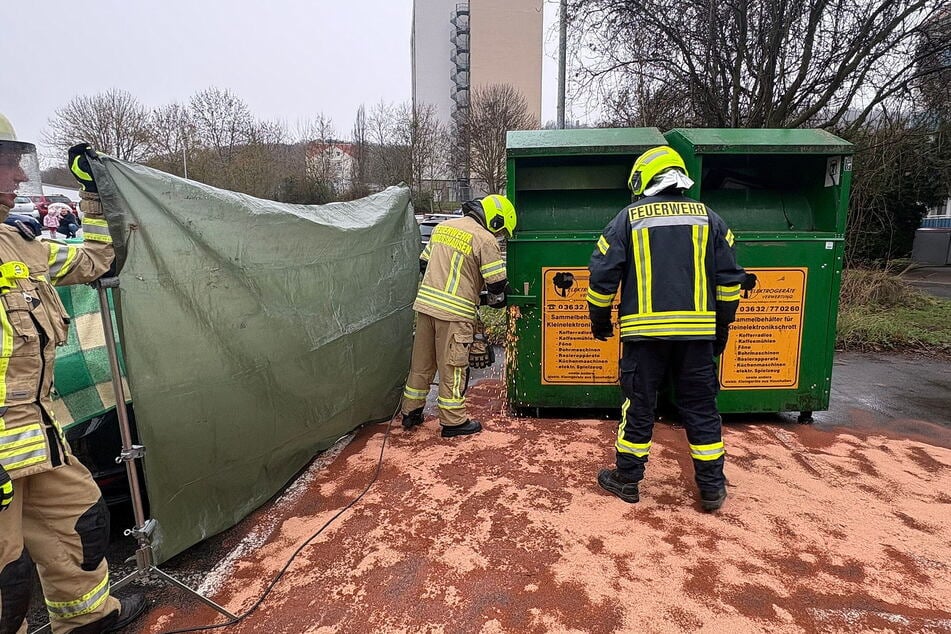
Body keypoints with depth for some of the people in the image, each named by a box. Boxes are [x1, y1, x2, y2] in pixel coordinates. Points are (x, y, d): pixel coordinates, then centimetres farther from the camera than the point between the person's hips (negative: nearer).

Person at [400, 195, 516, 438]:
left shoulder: (442, 227, 13)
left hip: (425, 303, 7)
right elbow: (497, 284, -8)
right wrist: (495, 300, 13)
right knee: (452, 368, 5)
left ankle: (411, 412, 28)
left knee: (421, 363, 17)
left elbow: (424, 262, 20)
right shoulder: (485, 239, -9)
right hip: (455, 311, -6)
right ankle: (453, 421, 17)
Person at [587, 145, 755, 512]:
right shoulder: (708, 218, 9)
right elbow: (729, 279, 8)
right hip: (697, 331, 2)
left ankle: (627, 480, 20)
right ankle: (712, 487, 22)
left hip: (644, 330, -2)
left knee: (638, 405, 8)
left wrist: (600, 320, 10)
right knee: (700, 407, 12)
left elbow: (602, 275, -2)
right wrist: (722, 326, 17)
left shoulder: (629, 217, 1)